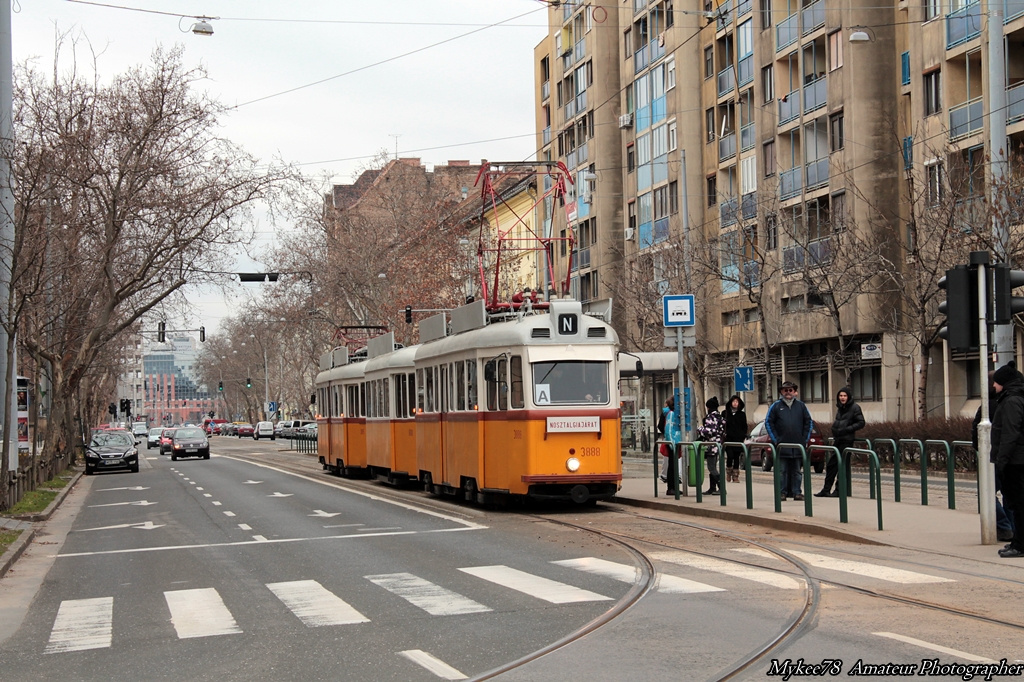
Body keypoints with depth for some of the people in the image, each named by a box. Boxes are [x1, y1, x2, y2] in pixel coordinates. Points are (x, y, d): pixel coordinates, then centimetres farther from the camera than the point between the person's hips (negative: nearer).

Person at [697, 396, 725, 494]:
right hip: (718, 444, 10)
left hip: (712, 445, -10)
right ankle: (712, 488, 16)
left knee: (712, 468, -7)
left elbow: (710, 431, -21)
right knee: (712, 467, 14)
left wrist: (700, 429, -7)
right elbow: (723, 432, 17)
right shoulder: (720, 417, 14)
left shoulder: (711, 417, -14)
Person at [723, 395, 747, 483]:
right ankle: (728, 474, 7)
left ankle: (735, 476, 5)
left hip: (738, 439, 1)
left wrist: (743, 436, 0)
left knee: (736, 458, 1)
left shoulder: (742, 414, 10)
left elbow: (744, 427, 12)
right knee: (730, 456, -11)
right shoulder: (726, 413, 7)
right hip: (728, 438, -1)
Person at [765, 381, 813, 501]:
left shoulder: (801, 406, 9)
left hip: (798, 445, 2)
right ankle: (782, 492, 6)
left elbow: (809, 422, 12)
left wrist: (805, 439, 4)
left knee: (797, 471, 6)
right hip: (781, 445, -2)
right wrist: (775, 439, -4)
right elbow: (768, 423, 2)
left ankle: (796, 492, 10)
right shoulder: (776, 406, 3)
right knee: (782, 471, 1)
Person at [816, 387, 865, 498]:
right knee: (831, 464, 8)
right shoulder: (840, 408, 16)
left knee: (843, 466, -3)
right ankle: (826, 489, 13)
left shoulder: (854, 407, -7)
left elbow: (861, 423, -10)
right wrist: (835, 434, 13)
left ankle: (839, 490, 3)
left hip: (847, 440, -8)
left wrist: (846, 429, -17)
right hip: (838, 440, 8)